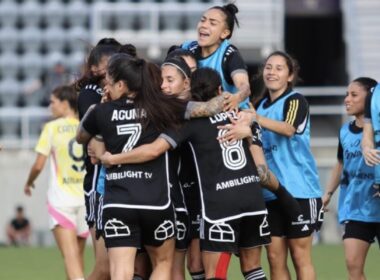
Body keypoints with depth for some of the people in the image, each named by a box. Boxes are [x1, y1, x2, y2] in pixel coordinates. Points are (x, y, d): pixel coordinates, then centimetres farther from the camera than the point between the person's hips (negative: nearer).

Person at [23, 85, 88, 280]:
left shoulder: (52, 128, -5)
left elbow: (38, 165, -6)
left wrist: (29, 183, 14)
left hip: (61, 199, -4)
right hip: (85, 197, 4)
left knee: (70, 256, -12)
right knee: (78, 256, 17)